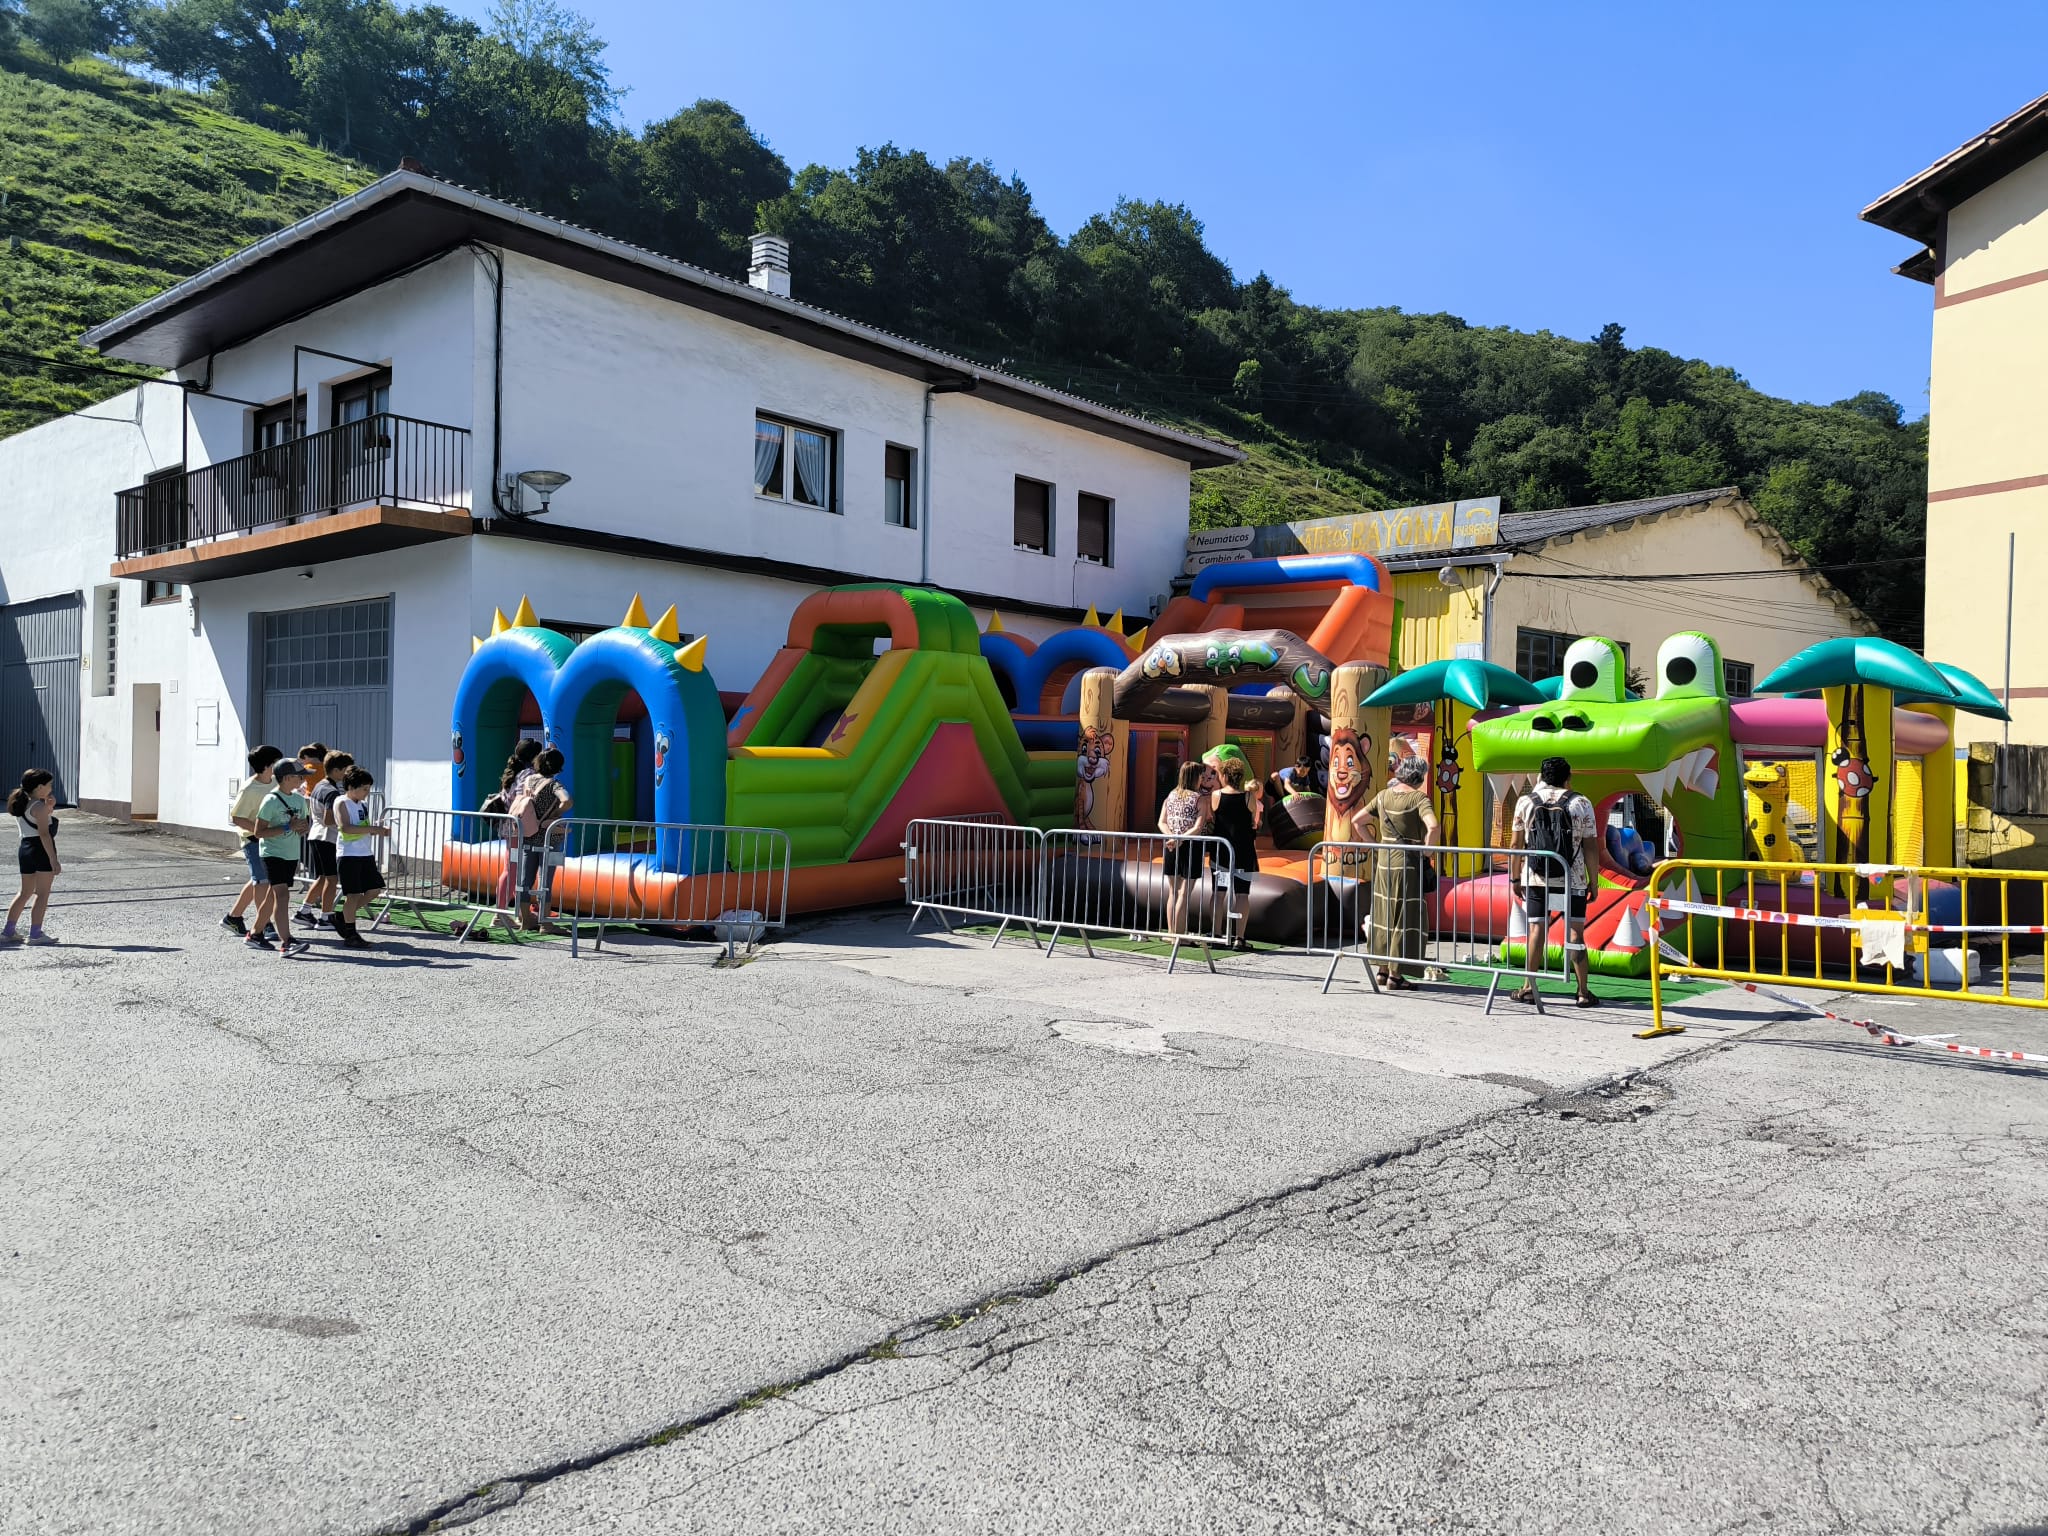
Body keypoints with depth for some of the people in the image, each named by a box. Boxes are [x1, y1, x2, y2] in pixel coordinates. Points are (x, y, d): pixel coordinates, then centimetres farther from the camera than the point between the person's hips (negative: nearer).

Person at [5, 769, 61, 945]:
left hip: (25, 848, 9)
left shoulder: (21, 804, 14)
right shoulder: (39, 807, -13)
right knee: (42, 893, -2)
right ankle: (35, 933, -2)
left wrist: (49, 808, 12)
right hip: (41, 850, -9)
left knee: (25, 892, 17)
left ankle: (8, 931, 17)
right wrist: (53, 860, -21)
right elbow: (44, 833, -20)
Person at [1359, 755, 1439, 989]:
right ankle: (1395, 974, 4)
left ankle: (1383, 969, 22)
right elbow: (1432, 826, -26)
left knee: (1384, 915, 15)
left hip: (1384, 862, 6)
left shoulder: (1383, 796, 7)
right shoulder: (1418, 798, -11)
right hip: (1408, 864, -6)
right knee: (1405, 917, 2)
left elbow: (1358, 820, 11)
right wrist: (1425, 853, -13)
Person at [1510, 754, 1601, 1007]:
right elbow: (1590, 847, -3)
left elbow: (1515, 844, 4)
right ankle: (1584, 992, 5)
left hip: (1535, 878, 1)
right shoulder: (1581, 804, -1)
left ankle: (1529, 987, 5)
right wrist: (1593, 881, 5)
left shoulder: (1526, 802, 3)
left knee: (1537, 929, 5)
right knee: (1575, 932, 2)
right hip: (1572, 880, -1)